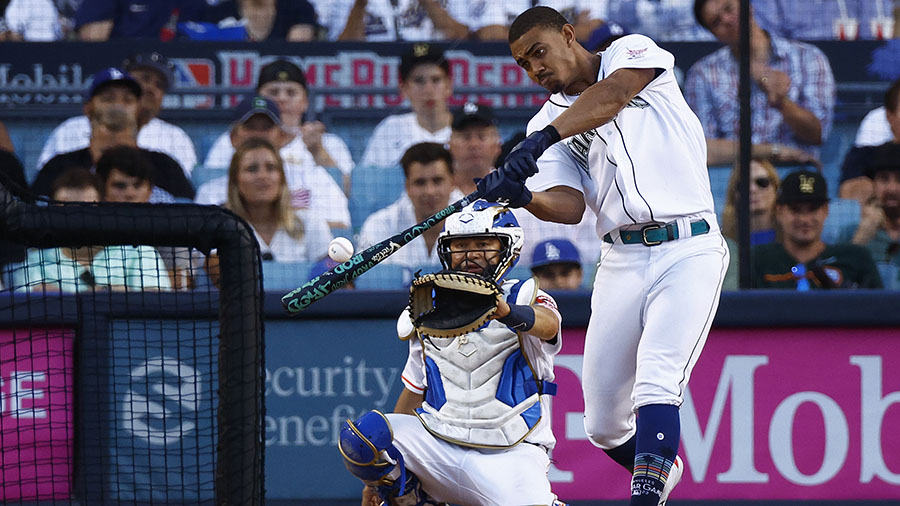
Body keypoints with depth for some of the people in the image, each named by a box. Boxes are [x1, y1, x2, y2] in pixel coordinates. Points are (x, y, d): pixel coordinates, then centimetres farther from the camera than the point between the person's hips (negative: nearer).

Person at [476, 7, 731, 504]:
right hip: (622, 263, 5)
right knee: (604, 425, 4)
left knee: (655, 385, -24)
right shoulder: (549, 121, 14)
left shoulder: (632, 52, 6)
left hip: (689, 251, -5)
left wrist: (541, 140, -30)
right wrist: (524, 196, -24)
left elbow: (612, 96, -18)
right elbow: (568, 206, -1)